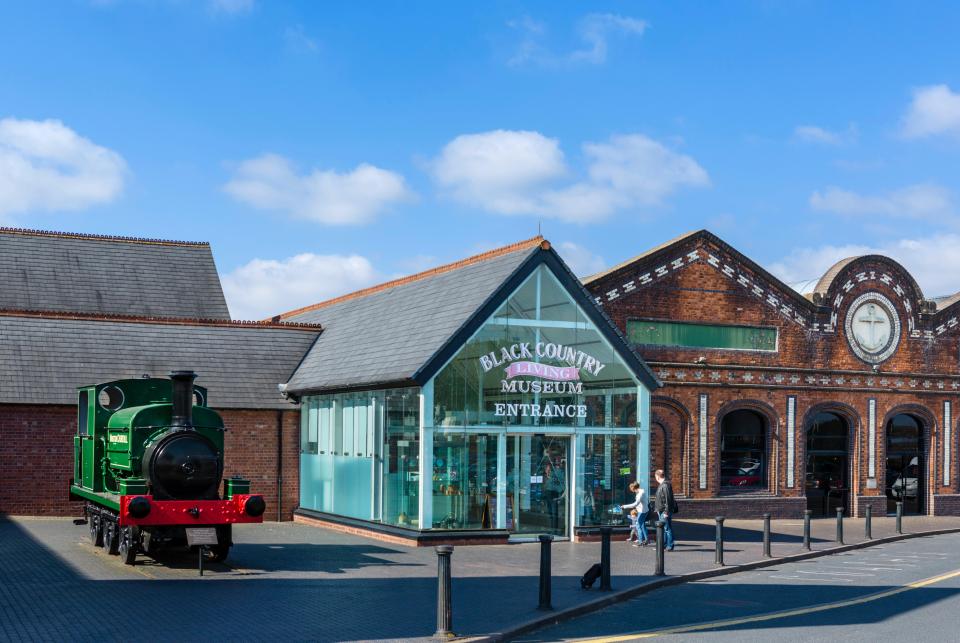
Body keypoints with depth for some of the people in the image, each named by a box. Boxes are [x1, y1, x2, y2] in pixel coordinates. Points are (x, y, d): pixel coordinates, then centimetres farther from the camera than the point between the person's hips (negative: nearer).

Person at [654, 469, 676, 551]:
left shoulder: (665, 485, -17)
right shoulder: (661, 485, 15)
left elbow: (668, 499, -21)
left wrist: (666, 511, -22)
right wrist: (657, 508, 25)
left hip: (665, 511, -11)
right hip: (661, 511, 11)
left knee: (667, 528, -5)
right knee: (663, 528, 17)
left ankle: (670, 546, -1)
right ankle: (663, 545, 25)